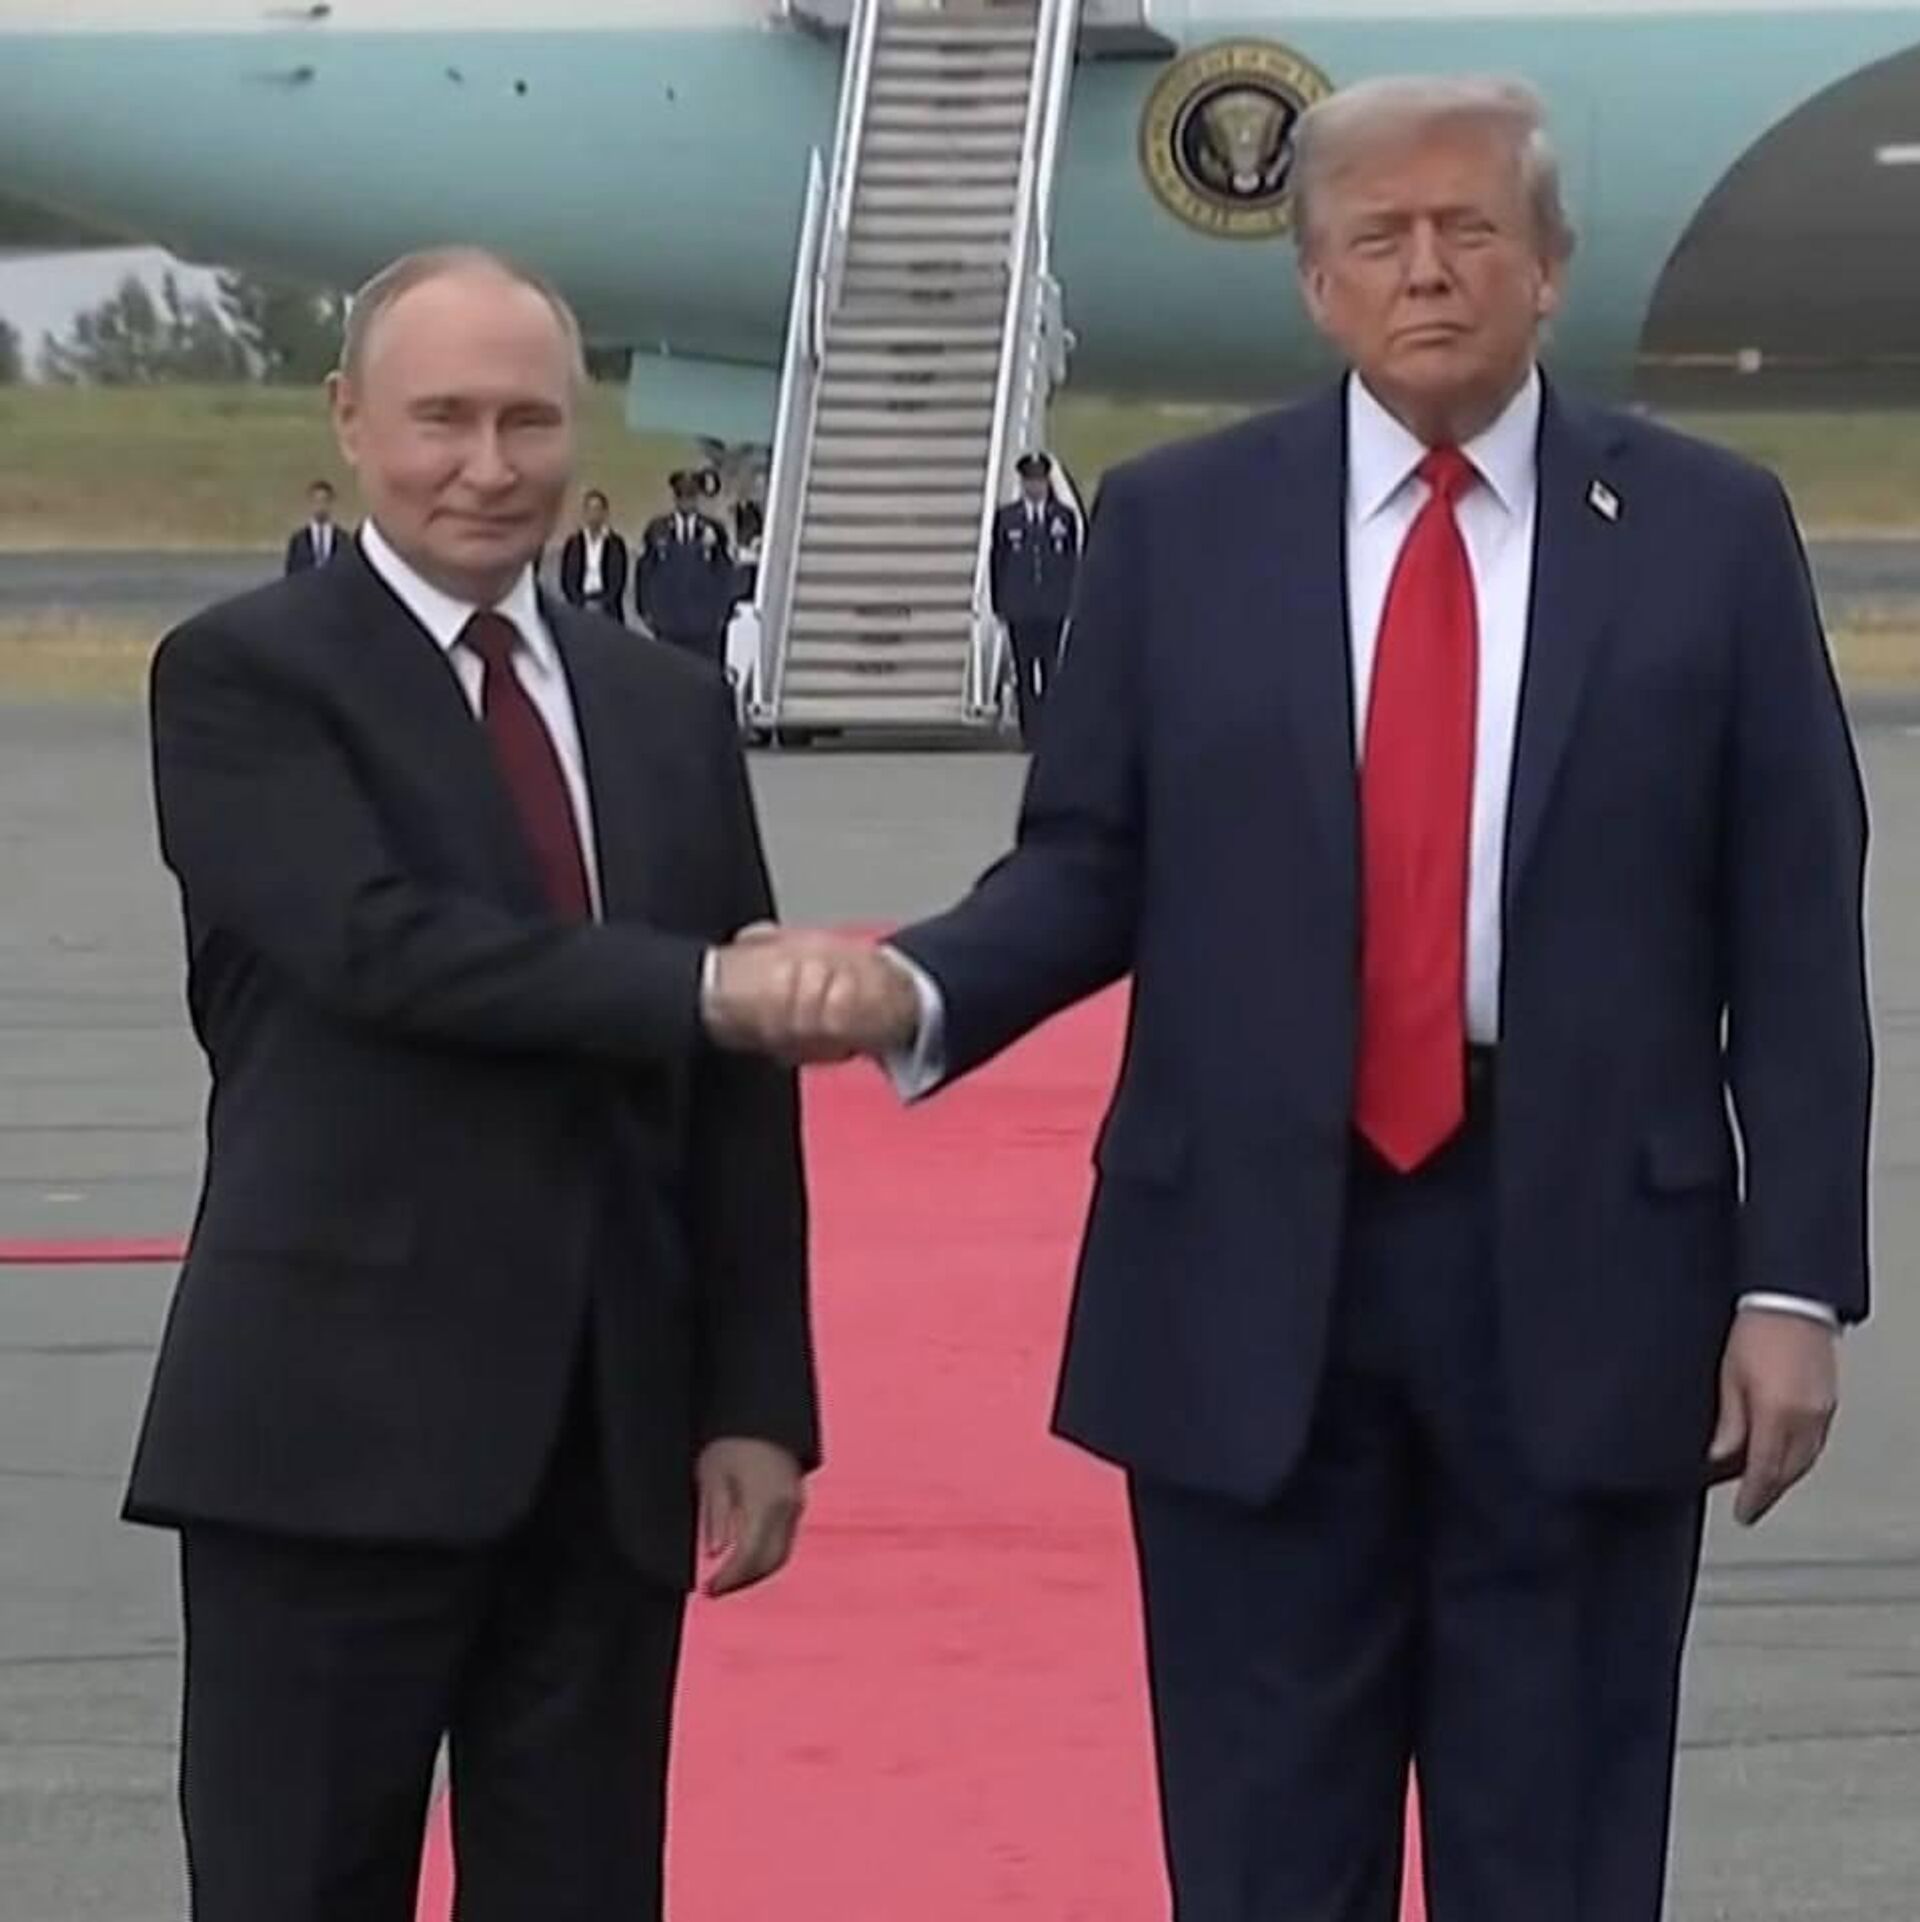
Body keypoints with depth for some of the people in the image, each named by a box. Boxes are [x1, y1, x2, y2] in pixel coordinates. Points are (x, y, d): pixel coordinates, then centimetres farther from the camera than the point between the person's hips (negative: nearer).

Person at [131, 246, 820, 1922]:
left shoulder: (670, 710, 13)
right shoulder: (242, 676, -2)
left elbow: (735, 1084, 11)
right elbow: (381, 942, -19)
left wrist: (759, 1401, 5)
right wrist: (699, 987, -22)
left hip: (611, 1438, 5)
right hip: (338, 1425, -5)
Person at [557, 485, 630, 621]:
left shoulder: (616, 544, 3)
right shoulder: (572, 543, 5)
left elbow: (619, 580, 1)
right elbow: (566, 579, 4)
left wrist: (604, 604, -9)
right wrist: (581, 604, -8)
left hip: (607, 611, 0)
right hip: (579, 610, 0)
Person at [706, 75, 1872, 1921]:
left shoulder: (1710, 530, 2)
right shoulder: (1175, 523, 4)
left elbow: (1791, 938, 0)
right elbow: (1089, 870, 4)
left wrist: (1793, 1279, -5)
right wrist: (916, 987, -16)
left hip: (1584, 1267, -1)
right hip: (1253, 1267, 1)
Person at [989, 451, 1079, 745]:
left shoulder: (1064, 517, 5)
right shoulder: (1006, 517, 5)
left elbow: (1073, 561, 7)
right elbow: (998, 562, 6)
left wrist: (1071, 600, 1)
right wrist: (1000, 604, 1)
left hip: (1053, 607, 0)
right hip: (1019, 608, 0)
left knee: (1050, 668, -2)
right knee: (1024, 670, 1)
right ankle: (1030, 731, 4)